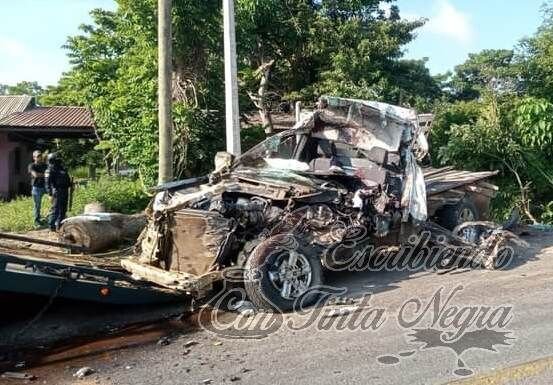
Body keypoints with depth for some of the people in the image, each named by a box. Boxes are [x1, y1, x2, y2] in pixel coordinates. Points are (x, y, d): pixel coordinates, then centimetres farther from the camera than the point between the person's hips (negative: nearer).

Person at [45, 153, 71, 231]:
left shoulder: (62, 168, 16)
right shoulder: (50, 170, -6)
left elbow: (67, 179, 24)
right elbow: (48, 182, -14)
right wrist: (49, 191, -23)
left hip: (65, 191, 8)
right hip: (57, 191, -8)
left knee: (63, 209, 12)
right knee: (55, 209, -6)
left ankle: (60, 224, 22)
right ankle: (52, 225, 1)